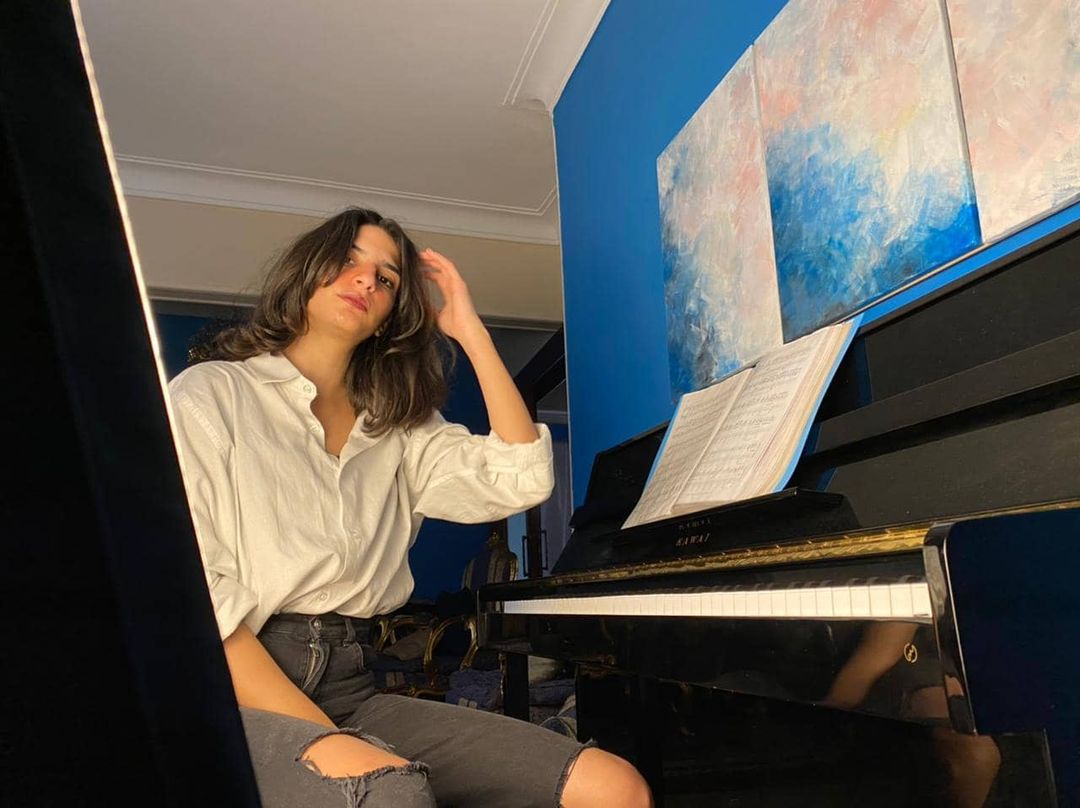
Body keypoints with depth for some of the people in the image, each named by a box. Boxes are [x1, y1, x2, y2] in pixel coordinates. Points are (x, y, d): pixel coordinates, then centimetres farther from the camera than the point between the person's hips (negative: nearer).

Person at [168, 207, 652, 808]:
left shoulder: (396, 431, 16)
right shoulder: (212, 394, 4)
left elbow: (522, 478, 1)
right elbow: (194, 596, -6)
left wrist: (470, 328, 6)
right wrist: (322, 737, -15)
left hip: (349, 688, 5)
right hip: (240, 696, -5)